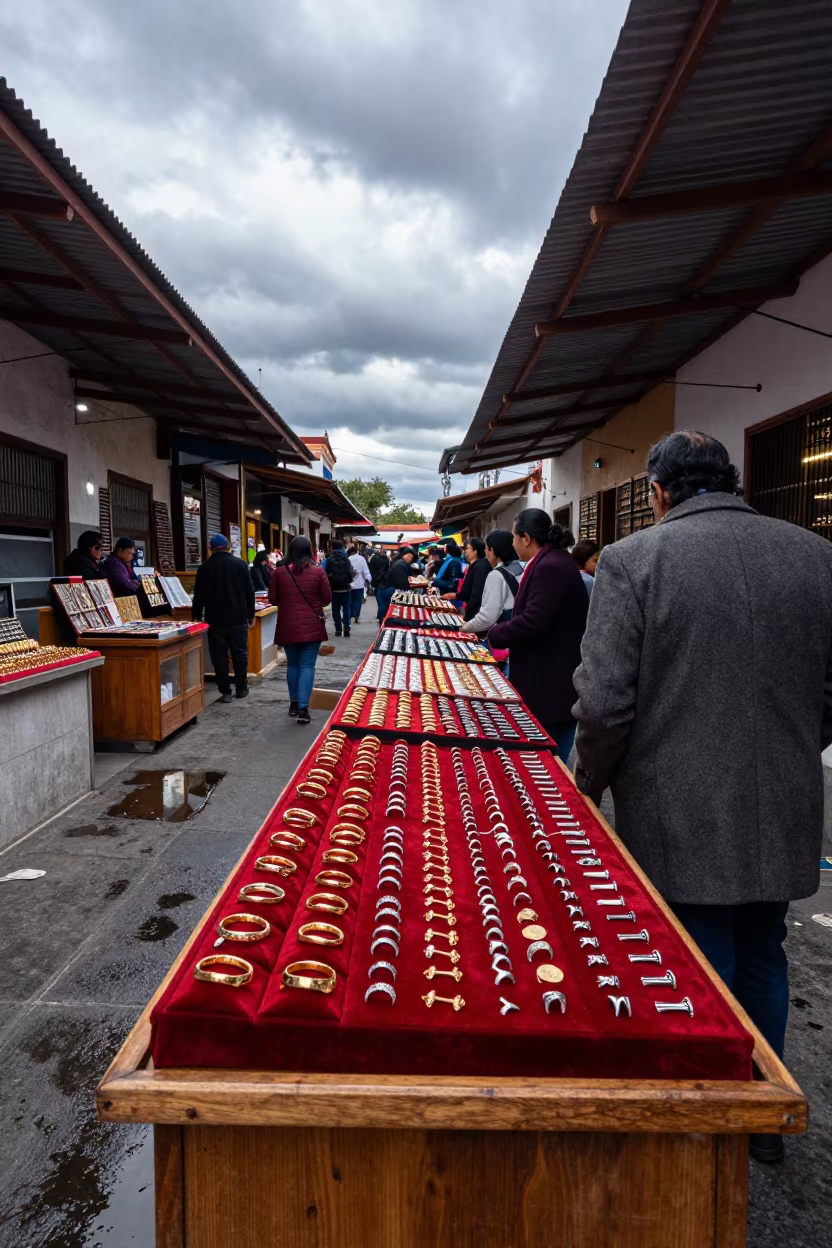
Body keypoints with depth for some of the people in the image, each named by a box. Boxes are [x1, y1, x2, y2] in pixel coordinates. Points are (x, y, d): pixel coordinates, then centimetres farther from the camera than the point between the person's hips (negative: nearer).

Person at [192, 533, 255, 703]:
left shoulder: (204, 568, -1)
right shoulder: (240, 564, 0)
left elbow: (199, 596, 2)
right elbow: (249, 592, 1)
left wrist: (196, 617, 12)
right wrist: (250, 615, 9)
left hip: (215, 619, -1)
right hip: (238, 618, 1)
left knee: (220, 656, 4)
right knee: (240, 654, 11)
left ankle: (225, 691, 3)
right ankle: (241, 689, 17)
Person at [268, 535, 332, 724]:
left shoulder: (279, 571, -2)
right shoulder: (318, 571, -6)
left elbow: (272, 599, 5)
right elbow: (327, 599, 0)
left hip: (288, 626, 2)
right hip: (311, 626, -2)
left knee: (292, 664, 18)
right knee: (307, 665, 1)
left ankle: (294, 703, 25)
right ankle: (302, 708, -5)